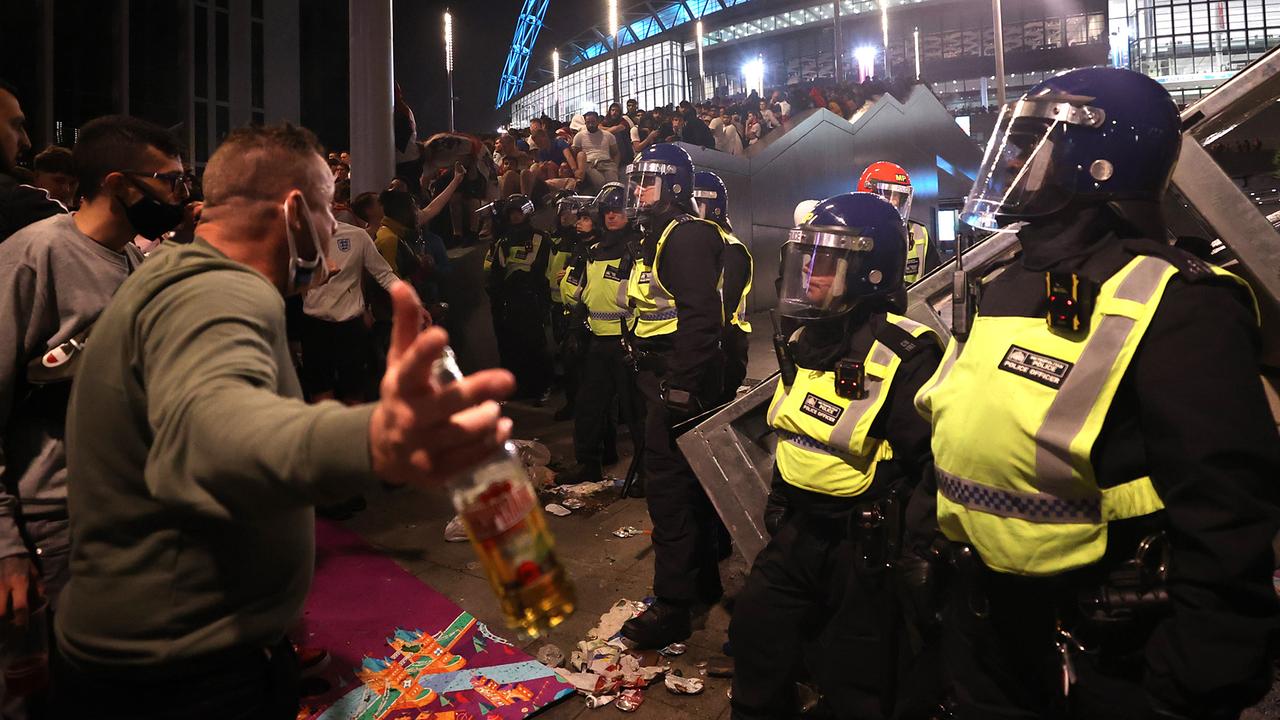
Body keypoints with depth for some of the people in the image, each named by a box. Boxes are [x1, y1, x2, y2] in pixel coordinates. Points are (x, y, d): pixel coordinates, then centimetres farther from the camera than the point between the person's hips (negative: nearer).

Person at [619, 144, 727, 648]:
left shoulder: (688, 235, -15)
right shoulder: (659, 238, 18)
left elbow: (700, 317, -25)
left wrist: (681, 385, -26)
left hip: (679, 380, -11)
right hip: (665, 377, 11)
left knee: (669, 487, -6)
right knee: (687, 483, 18)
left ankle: (673, 605, 3)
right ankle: (702, 581, 33)